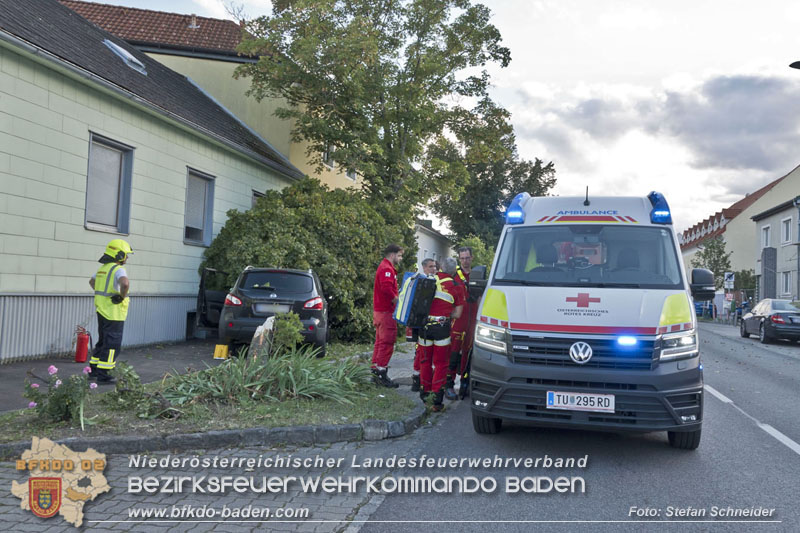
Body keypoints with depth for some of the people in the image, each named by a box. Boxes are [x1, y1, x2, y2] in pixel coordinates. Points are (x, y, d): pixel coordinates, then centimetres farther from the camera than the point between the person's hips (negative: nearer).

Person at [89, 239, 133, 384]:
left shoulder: (103, 268, 14)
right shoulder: (118, 269, -16)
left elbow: (92, 281, 32)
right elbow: (125, 283, -37)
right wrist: (122, 296, -20)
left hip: (102, 311, 9)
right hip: (114, 313, -9)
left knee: (103, 341, 20)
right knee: (112, 344, -3)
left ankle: (94, 370, 26)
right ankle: (102, 374, -1)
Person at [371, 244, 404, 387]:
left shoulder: (385, 267, 22)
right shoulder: (387, 269, -13)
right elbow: (386, 288, -27)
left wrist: (398, 295, 10)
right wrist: (397, 300, -17)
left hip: (380, 310, 11)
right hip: (386, 312, -11)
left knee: (380, 341, 14)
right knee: (387, 343, -8)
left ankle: (376, 370, 19)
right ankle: (381, 372, -6)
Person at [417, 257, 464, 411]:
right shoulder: (456, 287, 1)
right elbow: (457, 314, 3)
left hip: (425, 325, 2)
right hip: (442, 328, -2)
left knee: (425, 361, 16)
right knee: (440, 363, 7)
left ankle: (424, 395, 25)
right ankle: (437, 400, 4)